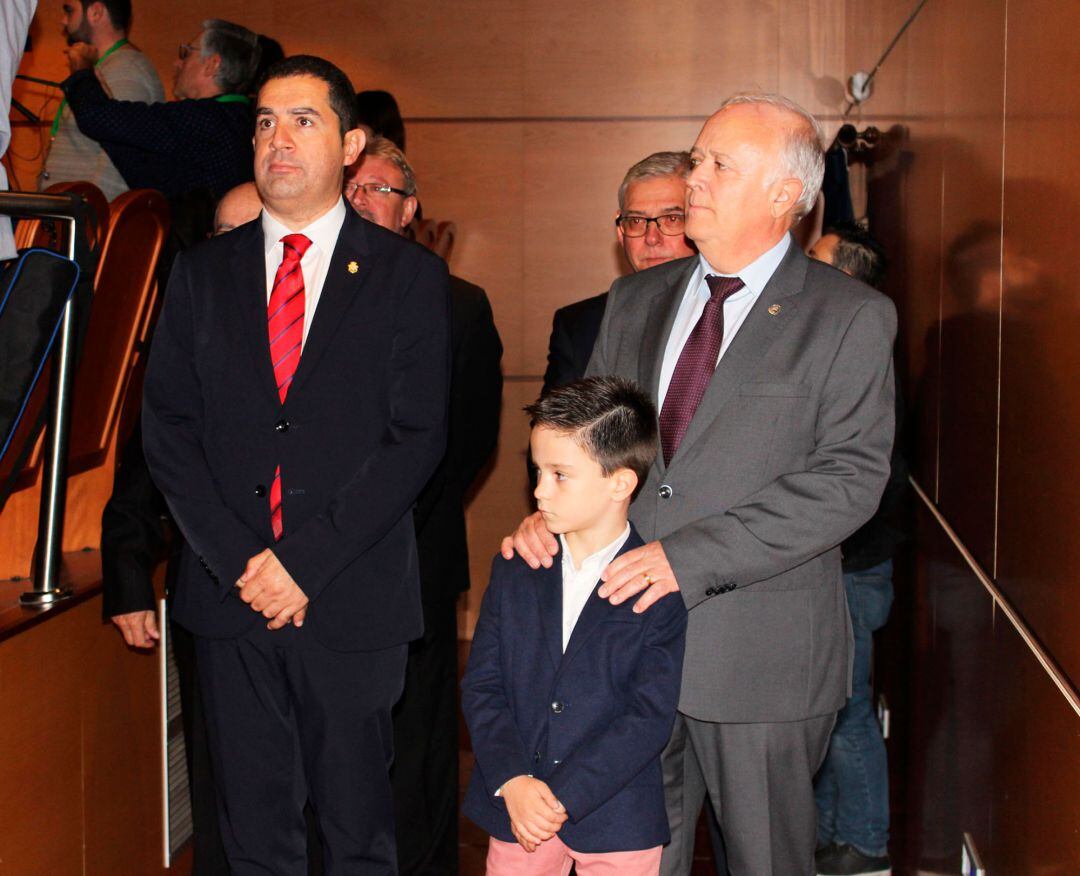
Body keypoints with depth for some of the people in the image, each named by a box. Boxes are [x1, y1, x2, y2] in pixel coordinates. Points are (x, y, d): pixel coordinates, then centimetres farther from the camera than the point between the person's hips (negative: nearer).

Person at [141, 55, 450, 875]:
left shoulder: (409, 275, 1)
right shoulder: (202, 272, 9)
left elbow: (417, 437, -6)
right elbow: (167, 429, 4)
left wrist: (306, 561, -13)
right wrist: (239, 561, -9)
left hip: (352, 597, -2)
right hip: (230, 594, 3)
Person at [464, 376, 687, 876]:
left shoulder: (664, 589, -9)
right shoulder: (513, 572, 4)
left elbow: (650, 717, -12)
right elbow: (481, 685, 1)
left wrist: (560, 797, -16)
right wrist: (513, 782, -13)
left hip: (616, 820, -3)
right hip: (512, 808, 3)